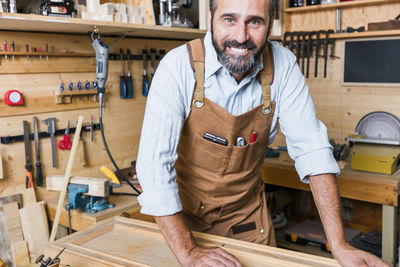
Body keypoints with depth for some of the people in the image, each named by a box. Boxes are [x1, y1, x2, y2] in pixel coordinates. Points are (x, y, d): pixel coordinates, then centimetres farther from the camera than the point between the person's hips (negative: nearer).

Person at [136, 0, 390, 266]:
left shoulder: (282, 65, -16)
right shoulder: (179, 66, -24)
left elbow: (311, 148, -16)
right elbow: (155, 160, -28)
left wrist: (339, 244, -22)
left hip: (246, 212, 2)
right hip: (183, 210, -2)